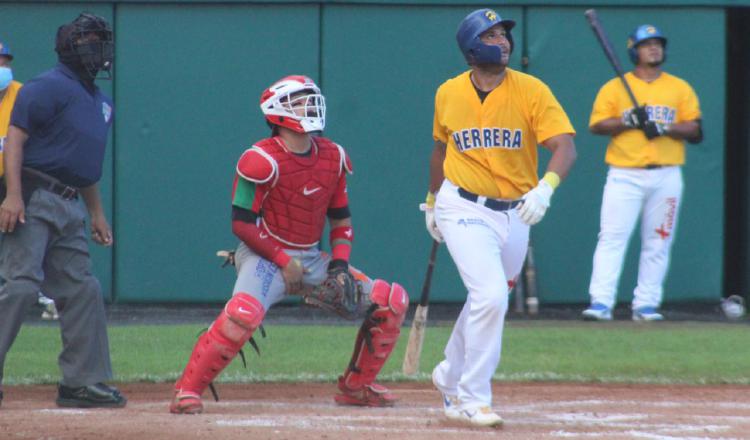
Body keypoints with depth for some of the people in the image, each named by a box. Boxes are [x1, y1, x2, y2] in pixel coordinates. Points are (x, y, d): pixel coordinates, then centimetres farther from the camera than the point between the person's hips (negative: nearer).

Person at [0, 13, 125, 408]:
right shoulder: (47, 88, -8)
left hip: (69, 208, 9)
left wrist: (96, 212, 26)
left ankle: (83, 380, 12)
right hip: (33, 200, -9)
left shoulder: (100, 102, 20)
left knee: (82, 290, 7)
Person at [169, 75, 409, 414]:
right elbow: (242, 224, -14)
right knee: (245, 312, -37)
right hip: (264, 256, -7)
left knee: (390, 300, 0)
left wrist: (340, 265, -2)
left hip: (312, 260, 7)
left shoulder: (333, 157, 5)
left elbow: (341, 221, 13)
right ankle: (187, 390, -25)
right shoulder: (261, 161, -15)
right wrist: (283, 261, -14)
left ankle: (355, 387, 13)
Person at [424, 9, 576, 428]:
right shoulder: (449, 94, -1)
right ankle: (472, 401, -8)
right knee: (491, 296, -20)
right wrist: (433, 200, 23)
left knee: (490, 300, 15)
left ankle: (451, 377, 41)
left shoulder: (531, 91, -8)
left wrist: (545, 188, -34)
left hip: (515, 213, 2)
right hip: (464, 208, -2)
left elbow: (565, 146, -17)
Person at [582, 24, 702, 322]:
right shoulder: (614, 87, 9)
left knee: (658, 243, 1)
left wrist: (664, 128, -13)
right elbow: (596, 125, 0)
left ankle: (646, 305, 7)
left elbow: (696, 131, 4)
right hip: (624, 175, -2)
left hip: (666, 176, 2)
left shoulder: (680, 88, 12)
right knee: (612, 238, -12)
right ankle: (601, 303, -17)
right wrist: (628, 121, -15)